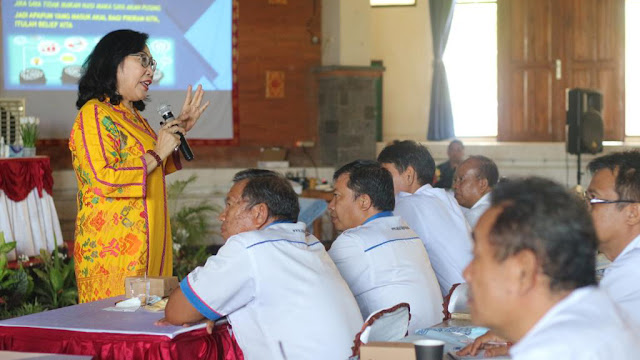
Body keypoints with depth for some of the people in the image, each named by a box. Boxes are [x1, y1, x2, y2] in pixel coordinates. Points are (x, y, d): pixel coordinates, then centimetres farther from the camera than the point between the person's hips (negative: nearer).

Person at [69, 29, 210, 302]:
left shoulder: (132, 115, 18)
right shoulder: (94, 114, -10)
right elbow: (104, 179, -21)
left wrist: (178, 130, 21)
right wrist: (157, 154, -15)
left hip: (147, 245, 9)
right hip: (112, 247, -9)